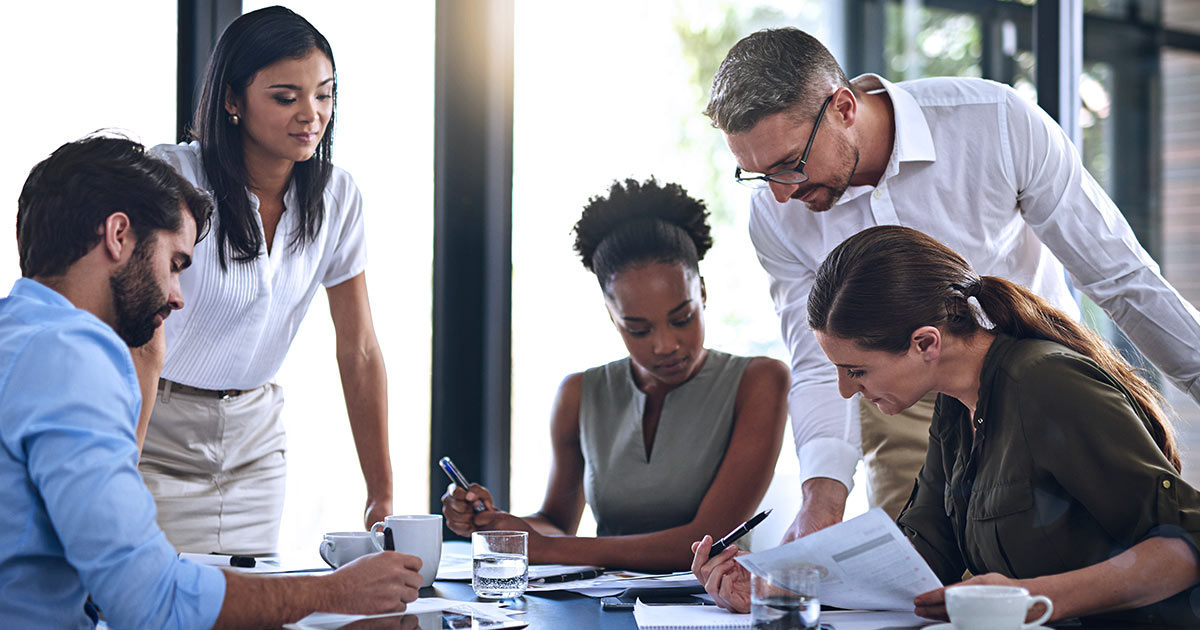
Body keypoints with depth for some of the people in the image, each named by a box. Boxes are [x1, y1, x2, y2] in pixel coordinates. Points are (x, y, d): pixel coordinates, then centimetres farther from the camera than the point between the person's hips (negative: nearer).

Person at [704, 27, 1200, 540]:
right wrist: (822, 496, -32)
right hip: (903, 410, 2)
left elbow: (1122, 276, -16)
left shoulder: (997, 124, -25)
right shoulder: (776, 216, -16)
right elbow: (819, 367, -14)